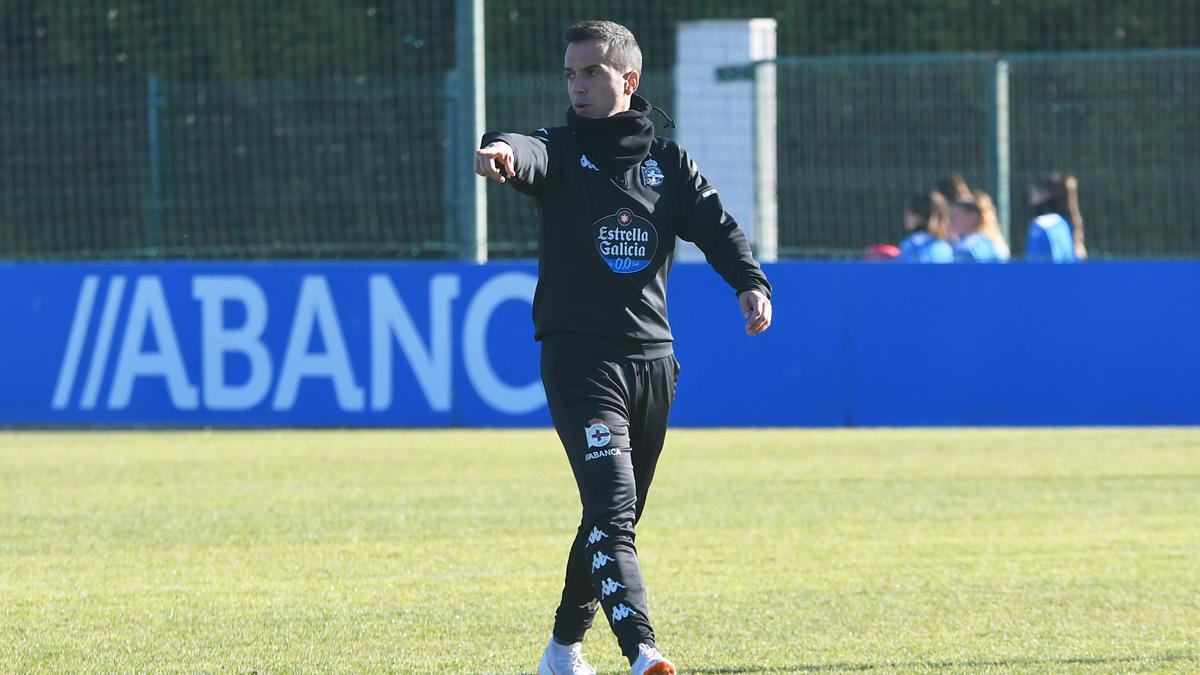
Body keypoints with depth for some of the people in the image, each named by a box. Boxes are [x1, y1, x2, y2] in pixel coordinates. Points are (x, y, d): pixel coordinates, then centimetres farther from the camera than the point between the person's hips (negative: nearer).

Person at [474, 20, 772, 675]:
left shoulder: (666, 160, 10)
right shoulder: (561, 151, -1)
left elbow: (715, 225, -1)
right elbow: (530, 156, -24)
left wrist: (750, 283, -20)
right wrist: (503, 154, -49)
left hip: (652, 357, 5)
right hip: (579, 357, -4)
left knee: (615, 515, 13)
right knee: (611, 506, -19)